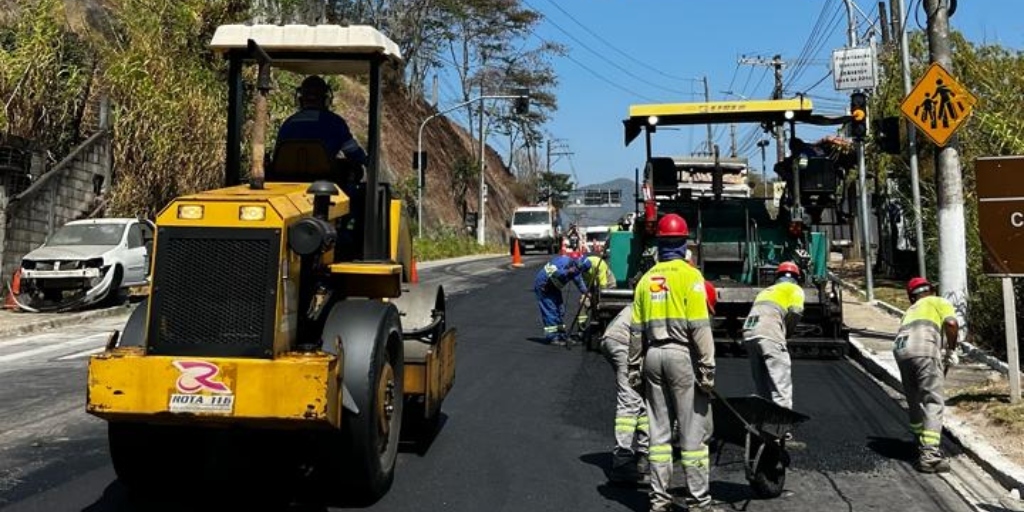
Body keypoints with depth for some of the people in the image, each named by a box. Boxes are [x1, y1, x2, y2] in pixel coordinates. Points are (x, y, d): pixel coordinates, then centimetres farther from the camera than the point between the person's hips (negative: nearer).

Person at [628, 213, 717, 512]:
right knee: (692, 431, 2)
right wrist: (707, 367, -11)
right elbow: (699, 326, -13)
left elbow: (636, 329, 9)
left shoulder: (646, 279, 9)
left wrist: (635, 367, 15)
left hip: (653, 355, 5)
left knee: (659, 430, 11)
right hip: (682, 355, -5)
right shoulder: (689, 275, -6)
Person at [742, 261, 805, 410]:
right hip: (769, 333, -6)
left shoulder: (765, 290, 35)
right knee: (781, 383, -9)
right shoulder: (794, 289, 18)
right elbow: (796, 311, -2)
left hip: (748, 331, 6)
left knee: (762, 387, 13)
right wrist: (786, 332, 10)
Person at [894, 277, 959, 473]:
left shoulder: (910, 311, 38)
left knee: (915, 403, 19)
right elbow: (951, 323, 0)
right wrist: (951, 349, 14)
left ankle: (923, 446, 32)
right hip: (923, 348, -6)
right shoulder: (938, 302, 23)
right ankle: (930, 455, -15)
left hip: (900, 349, 6)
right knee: (933, 402, -6)